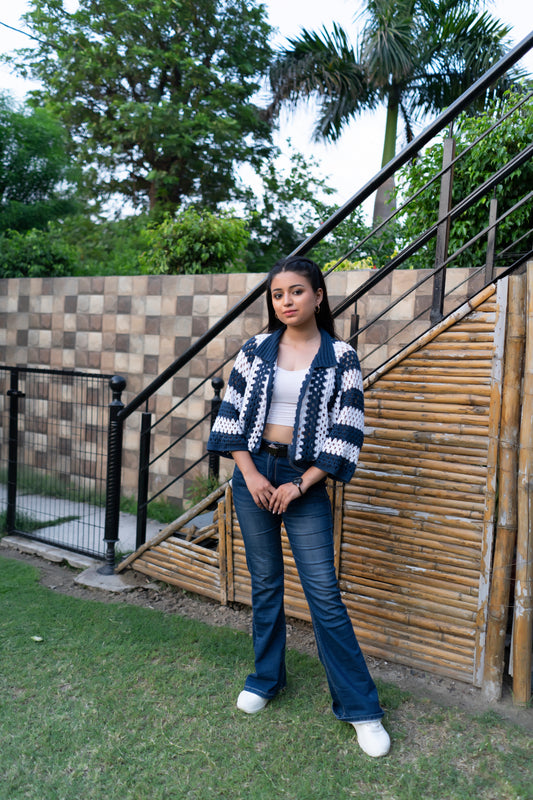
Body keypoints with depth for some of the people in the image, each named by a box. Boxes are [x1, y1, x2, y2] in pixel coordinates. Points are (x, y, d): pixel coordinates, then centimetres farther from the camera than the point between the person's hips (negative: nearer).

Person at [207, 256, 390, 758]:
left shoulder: (340, 358, -3)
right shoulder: (256, 350, 3)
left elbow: (346, 430, -5)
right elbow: (230, 414, 4)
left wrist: (301, 485, -9)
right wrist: (250, 473, -6)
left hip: (304, 477, -2)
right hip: (254, 471, 3)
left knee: (324, 593, -1)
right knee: (264, 581, 14)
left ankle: (360, 707, 14)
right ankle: (267, 677, 34)